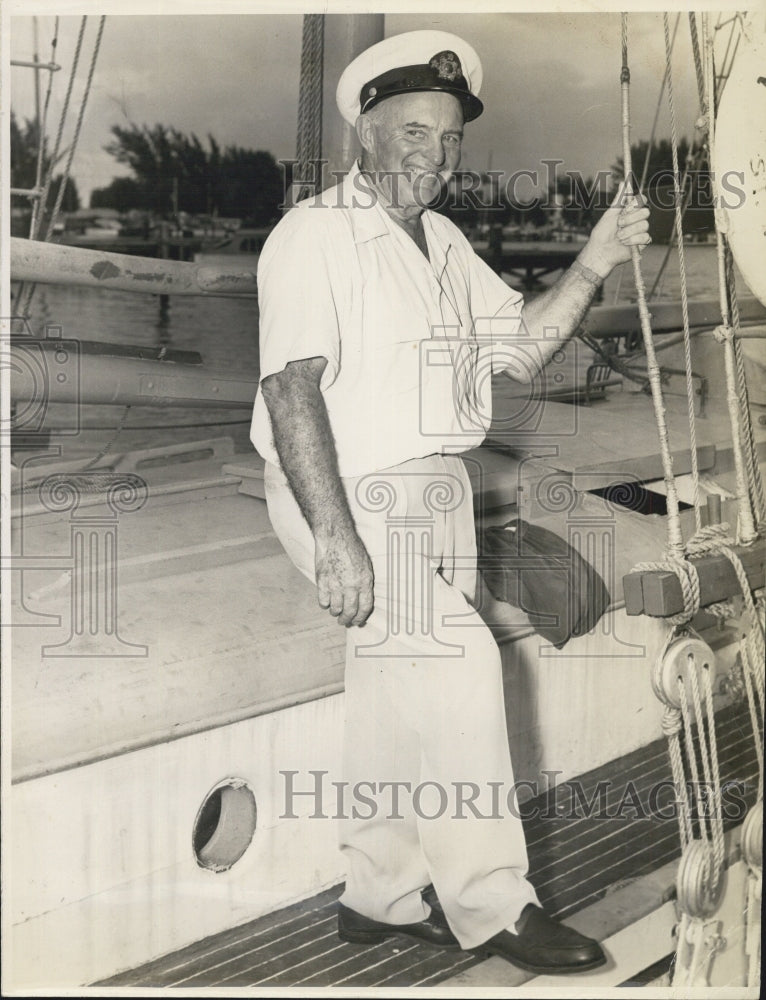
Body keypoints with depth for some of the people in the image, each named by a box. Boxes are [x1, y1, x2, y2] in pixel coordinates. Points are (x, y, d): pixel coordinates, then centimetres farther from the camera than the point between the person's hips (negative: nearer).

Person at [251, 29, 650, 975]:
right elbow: (290, 387, -19)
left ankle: (382, 895, 25)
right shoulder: (315, 234, -9)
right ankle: (489, 903, -5)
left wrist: (590, 268, -3)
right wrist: (336, 534, -26)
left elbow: (520, 349, 12)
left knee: (401, 697, 11)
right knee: (459, 664, -18)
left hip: (439, 497, 8)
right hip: (349, 495, -8)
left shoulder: (446, 244, 16)